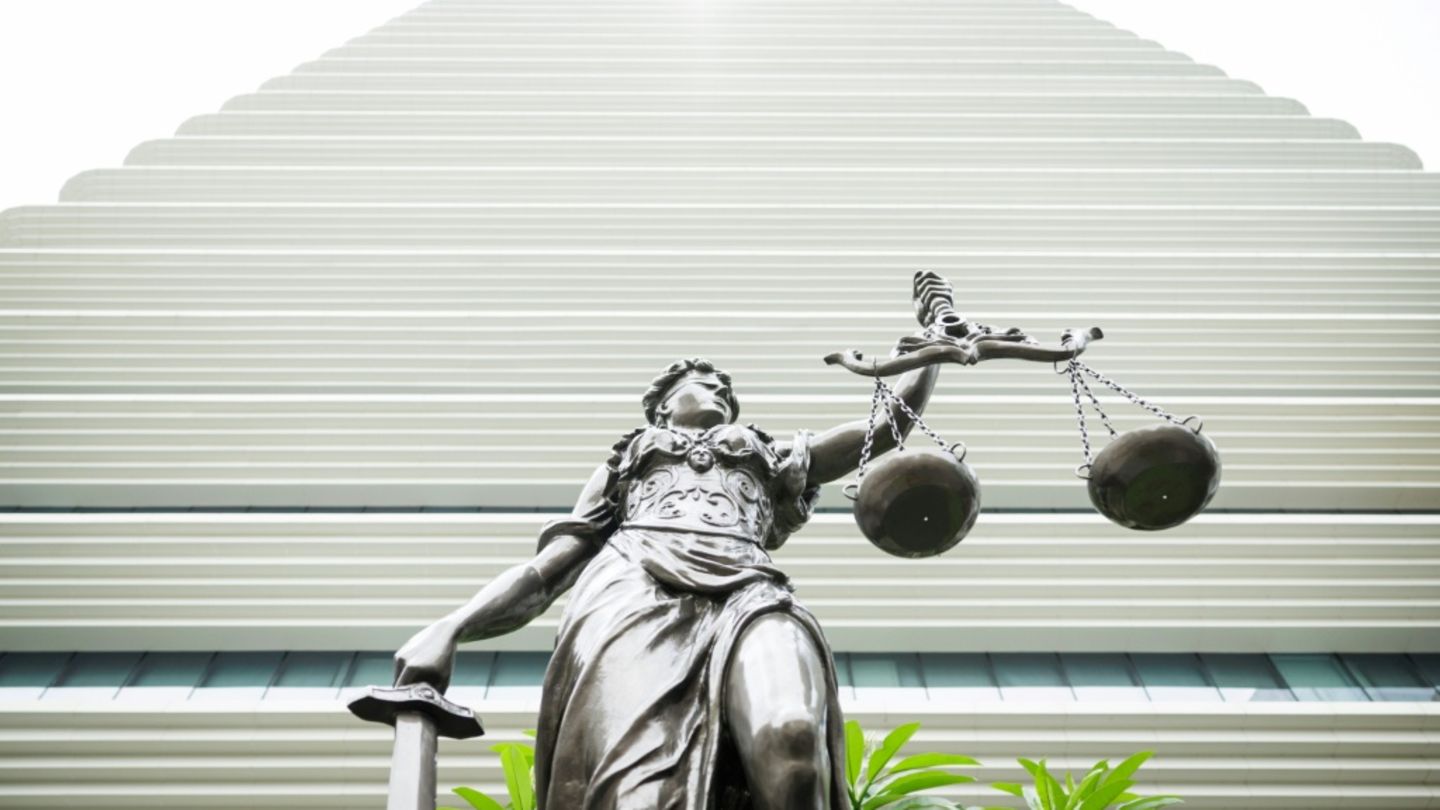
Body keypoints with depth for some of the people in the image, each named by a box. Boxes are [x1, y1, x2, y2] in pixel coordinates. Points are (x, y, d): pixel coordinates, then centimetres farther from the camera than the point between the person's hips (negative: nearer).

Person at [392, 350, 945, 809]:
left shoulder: (770, 458, 41)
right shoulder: (622, 465, 37)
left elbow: (893, 417, 41)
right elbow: (542, 572, 24)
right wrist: (449, 629, 6)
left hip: (750, 593, 1)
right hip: (632, 585, 0)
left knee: (791, 742, -39)